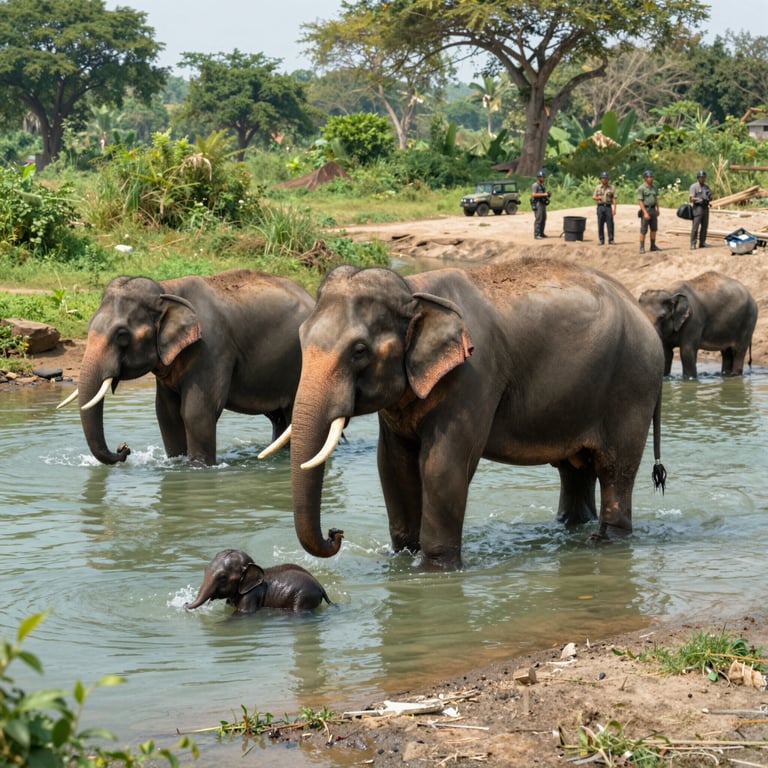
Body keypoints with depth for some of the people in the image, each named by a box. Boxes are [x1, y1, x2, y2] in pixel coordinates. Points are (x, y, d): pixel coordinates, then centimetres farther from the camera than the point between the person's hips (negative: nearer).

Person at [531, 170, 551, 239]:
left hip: (543, 204, 10)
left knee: (543, 219, 10)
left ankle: (541, 233, 17)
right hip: (537, 204, -10)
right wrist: (544, 194, -23)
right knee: (538, 219, -12)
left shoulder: (542, 185, 18)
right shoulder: (535, 185, -11)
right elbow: (533, 194, -22)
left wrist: (548, 194, 3)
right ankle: (536, 234, -13)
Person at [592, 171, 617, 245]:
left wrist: (614, 209, -7)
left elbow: (614, 199, 1)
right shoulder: (598, 187, 10)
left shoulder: (612, 187, 4)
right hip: (600, 207, 2)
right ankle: (601, 240, 7)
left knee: (610, 224, -5)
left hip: (608, 207, -2)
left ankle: (611, 240, -1)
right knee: (600, 224, 1)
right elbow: (593, 197, 12)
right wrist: (598, 198, -12)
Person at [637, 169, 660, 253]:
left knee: (654, 229, 8)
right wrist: (645, 213, -22)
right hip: (645, 209, -7)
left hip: (653, 210, 7)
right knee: (643, 230, -5)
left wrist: (657, 209, 16)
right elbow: (640, 201, -16)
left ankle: (653, 246, 16)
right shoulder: (641, 188, -12)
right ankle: (642, 248, -2)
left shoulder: (653, 187, 9)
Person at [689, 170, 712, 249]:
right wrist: (698, 199, -31)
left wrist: (710, 197, -7)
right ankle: (693, 244, -11)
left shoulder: (706, 187, 16)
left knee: (704, 226, 7)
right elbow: (691, 198, -12)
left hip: (706, 207, 6)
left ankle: (702, 243, 14)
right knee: (695, 227, -9)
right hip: (698, 207, -6)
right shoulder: (694, 186, -3)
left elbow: (710, 199, 18)